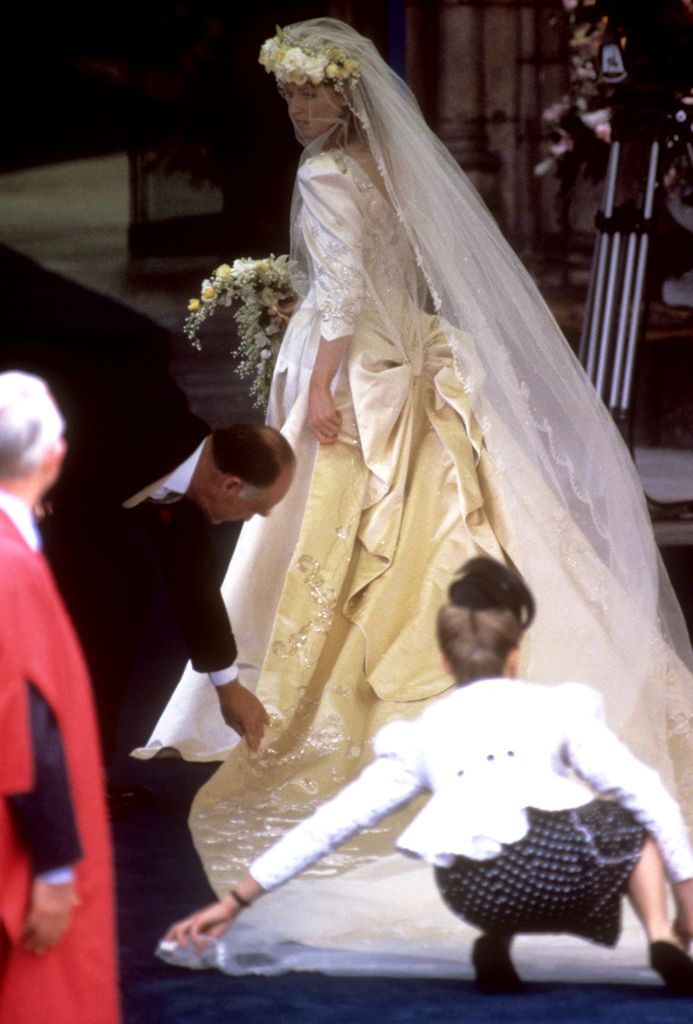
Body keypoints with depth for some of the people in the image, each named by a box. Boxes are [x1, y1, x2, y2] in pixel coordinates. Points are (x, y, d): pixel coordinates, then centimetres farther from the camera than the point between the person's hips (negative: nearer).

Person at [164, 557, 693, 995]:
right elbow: (647, 791, 15)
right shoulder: (556, 707, 22)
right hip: (558, 863, -2)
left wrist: (235, 901, 33)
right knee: (637, 820, 31)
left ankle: (497, 942, 10)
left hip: (474, 897, 2)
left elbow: (331, 822, 29)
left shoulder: (421, 736, 28)